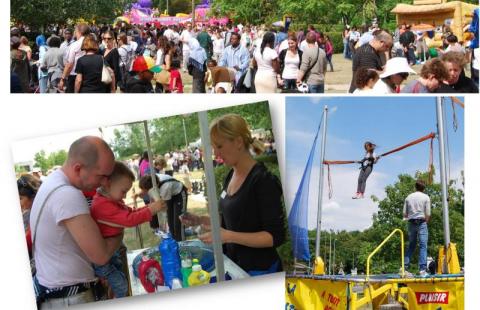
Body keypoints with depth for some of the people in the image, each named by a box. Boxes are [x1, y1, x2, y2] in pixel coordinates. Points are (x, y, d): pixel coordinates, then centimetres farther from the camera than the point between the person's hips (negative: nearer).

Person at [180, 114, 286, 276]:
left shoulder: (263, 180, -19)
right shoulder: (231, 175, 5)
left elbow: (276, 236, -21)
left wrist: (229, 236, -29)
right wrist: (200, 220, 3)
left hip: (258, 271, -7)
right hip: (234, 263, 7)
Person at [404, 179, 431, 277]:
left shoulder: (408, 197, 8)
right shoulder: (426, 197, -1)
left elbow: (404, 214, 5)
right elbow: (428, 214, -5)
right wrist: (425, 221, 11)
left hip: (411, 223, 4)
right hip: (422, 223, -4)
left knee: (411, 245, 12)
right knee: (423, 246, -3)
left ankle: (405, 266, 9)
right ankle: (422, 270, -9)